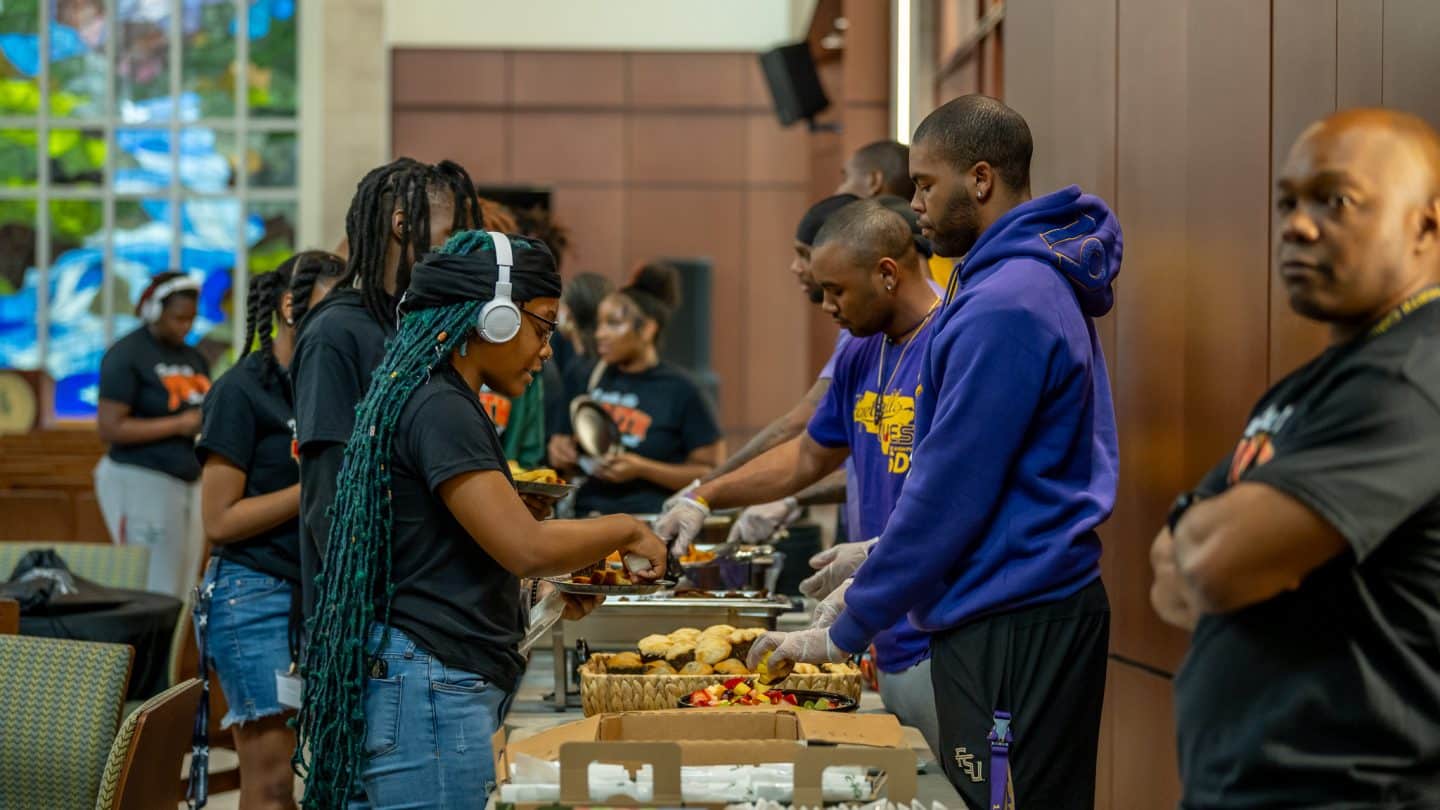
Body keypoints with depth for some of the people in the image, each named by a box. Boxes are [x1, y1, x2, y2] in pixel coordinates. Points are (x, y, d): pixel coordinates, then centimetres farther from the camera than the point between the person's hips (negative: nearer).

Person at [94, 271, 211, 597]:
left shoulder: (194, 358, 15)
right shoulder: (127, 355, -6)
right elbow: (109, 428, -12)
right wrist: (178, 424, -16)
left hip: (189, 482, 7)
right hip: (142, 481, -7)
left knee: (184, 592, 4)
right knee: (155, 592, -9)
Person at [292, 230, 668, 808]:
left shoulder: (427, 400, 18)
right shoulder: (441, 410, -14)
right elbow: (525, 547, -20)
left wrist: (548, 585, 14)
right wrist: (626, 531, -5)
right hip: (430, 689, -10)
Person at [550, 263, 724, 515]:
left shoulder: (681, 390, 0)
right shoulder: (595, 379, 14)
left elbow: (712, 472, -1)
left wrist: (641, 468, -11)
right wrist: (562, 452, 6)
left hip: (647, 521, -4)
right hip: (584, 513, 4)